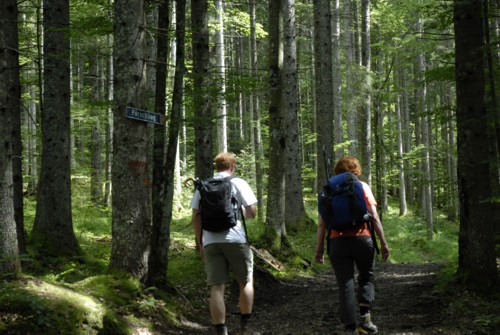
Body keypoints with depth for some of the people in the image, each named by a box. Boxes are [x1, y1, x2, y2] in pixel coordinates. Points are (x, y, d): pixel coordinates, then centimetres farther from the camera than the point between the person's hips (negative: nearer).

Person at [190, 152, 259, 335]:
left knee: (217, 288, 2)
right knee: (246, 282, 14)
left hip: (210, 242, 3)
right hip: (236, 239, -2)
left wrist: (200, 243, 18)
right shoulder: (238, 183, 2)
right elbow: (252, 212, -1)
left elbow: (196, 218, 10)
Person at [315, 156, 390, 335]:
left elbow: (322, 224, 4)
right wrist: (383, 243, 2)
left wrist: (319, 249, 6)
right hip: (362, 239, -1)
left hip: (337, 241, 1)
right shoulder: (362, 187, 6)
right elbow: (374, 217, -1)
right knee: (366, 278, 18)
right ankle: (365, 316, 0)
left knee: (345, 285, 4)